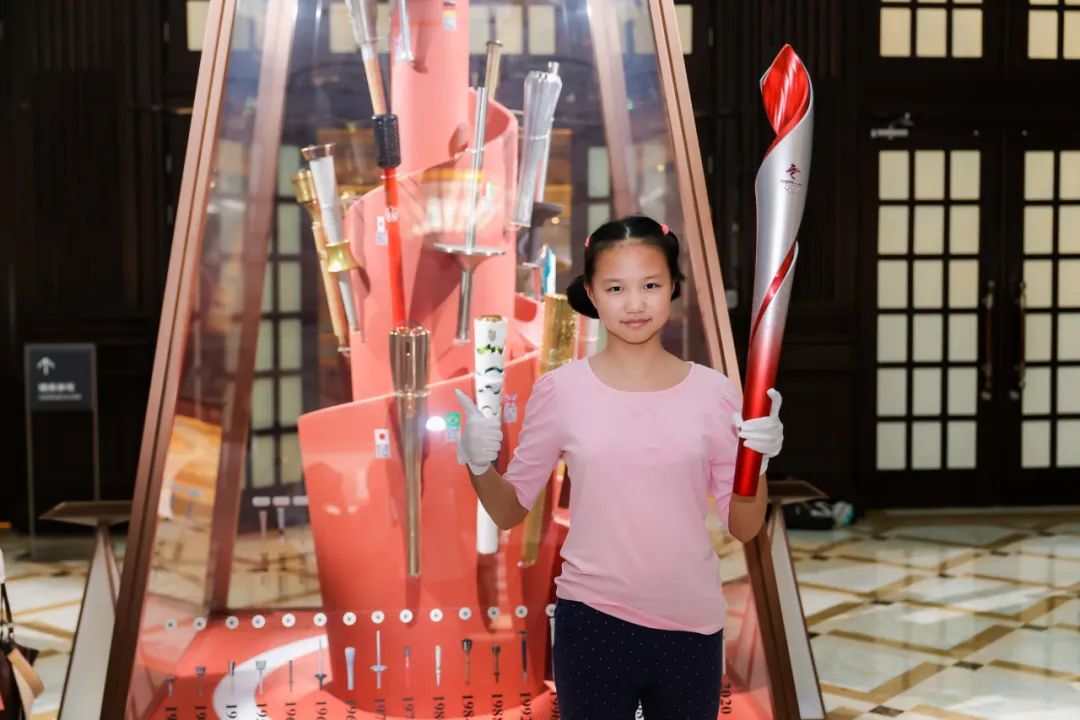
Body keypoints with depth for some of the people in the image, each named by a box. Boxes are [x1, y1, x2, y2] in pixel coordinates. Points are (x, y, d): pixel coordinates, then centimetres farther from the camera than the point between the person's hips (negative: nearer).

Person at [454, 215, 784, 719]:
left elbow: (744, 528, 2)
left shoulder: (713, 391, -3)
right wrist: (479, 467, -17)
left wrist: (757, 461, -16)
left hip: (692, 625, 1)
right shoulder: (560, 390, -6)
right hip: (591, 622, -1)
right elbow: (510, 512, 2)